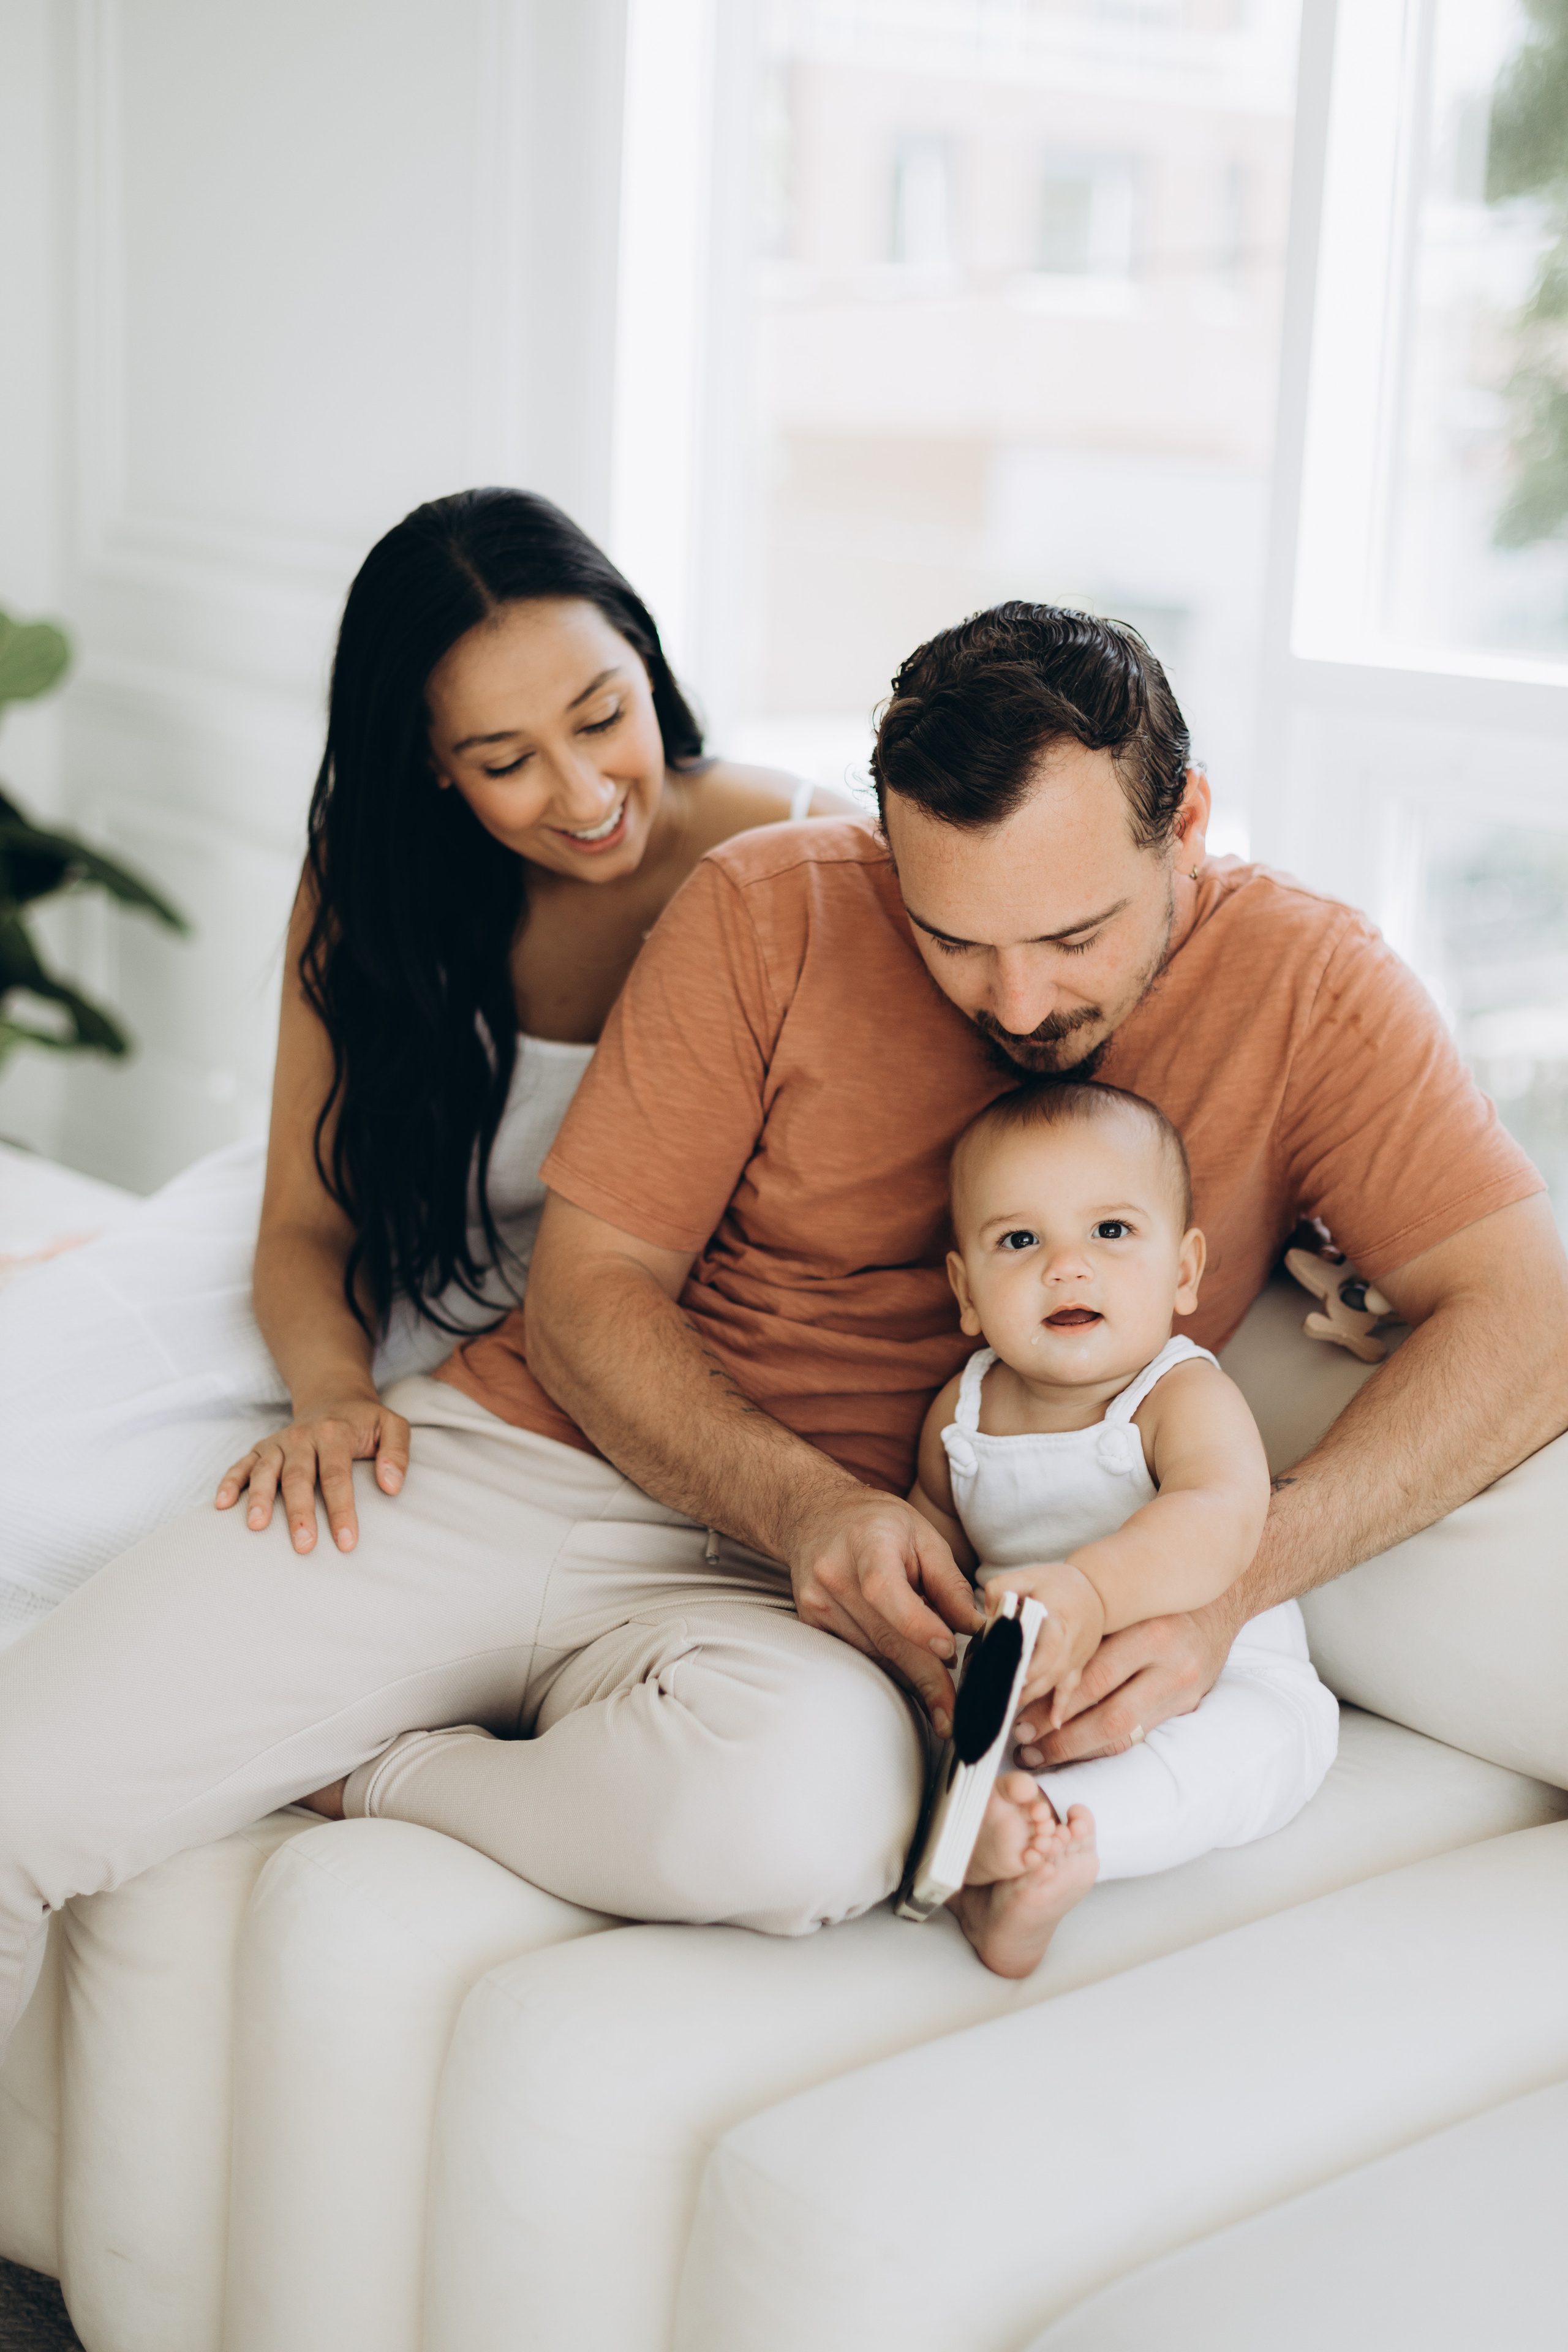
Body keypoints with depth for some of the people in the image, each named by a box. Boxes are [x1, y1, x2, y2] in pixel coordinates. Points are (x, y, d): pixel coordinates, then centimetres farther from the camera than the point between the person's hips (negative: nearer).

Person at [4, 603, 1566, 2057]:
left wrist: (1229, 1583, -25)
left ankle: (369, 1775, -8)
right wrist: (801, 1507, -19)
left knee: (797, 1819, -39)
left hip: (792, 1609, -1)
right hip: (514, 1454, 1)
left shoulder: (1304, 986, -3)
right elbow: (587, 1283, 0)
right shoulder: (771, 912, -2)